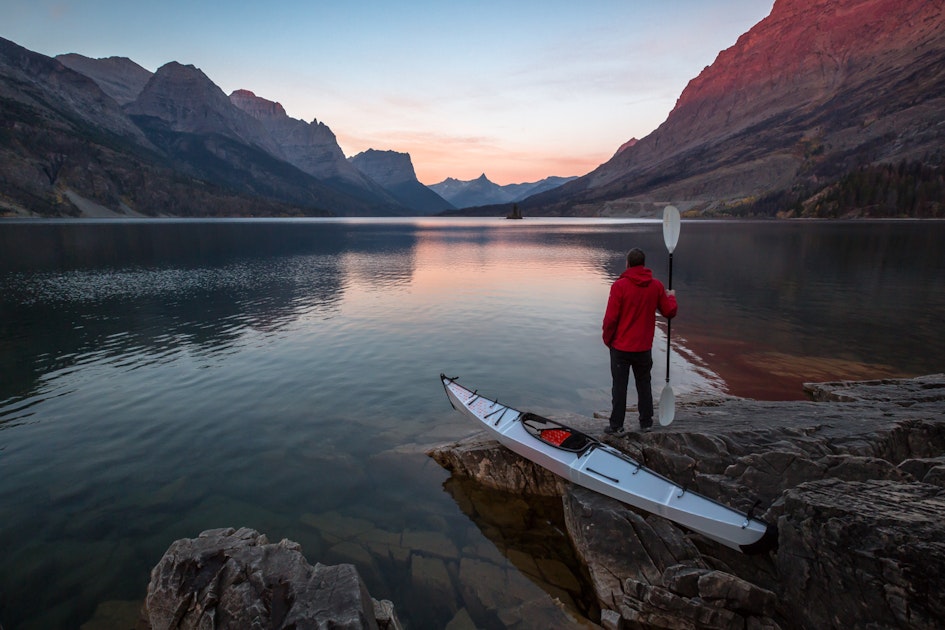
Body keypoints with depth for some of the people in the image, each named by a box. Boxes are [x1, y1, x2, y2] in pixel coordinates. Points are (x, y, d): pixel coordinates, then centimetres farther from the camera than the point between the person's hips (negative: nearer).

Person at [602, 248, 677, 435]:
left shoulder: (619, 285, -15)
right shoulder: (657, 286, -3)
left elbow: (610, 318, -15)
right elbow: (670, 312, 5)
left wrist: (607, 340, 1)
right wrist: (671, 297, 26)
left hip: (621, 347, -3)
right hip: (644, 348, 3)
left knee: (619, 386, 6)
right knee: (644, 385, 18)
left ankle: (617, 426, 12)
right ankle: (646, 423, 28)